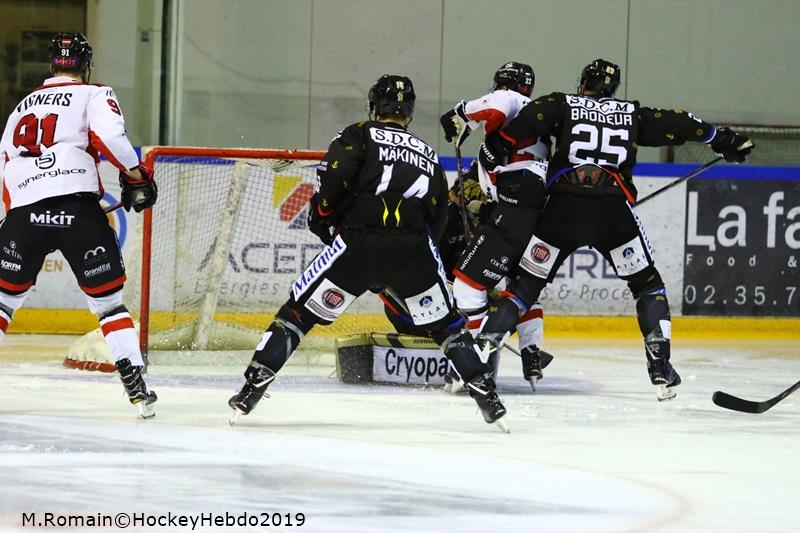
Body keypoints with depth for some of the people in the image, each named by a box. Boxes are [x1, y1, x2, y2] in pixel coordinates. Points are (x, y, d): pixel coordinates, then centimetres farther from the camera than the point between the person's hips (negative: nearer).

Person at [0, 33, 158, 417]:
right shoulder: (95, 96, 8)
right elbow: (107, 135, -12)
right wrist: (137, 176, -1)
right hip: (78, 209, -3)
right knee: (108, 300, 7)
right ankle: (135, 384, 0)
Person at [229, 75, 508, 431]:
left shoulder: (359, 135, 14)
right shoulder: (429, 155, 27)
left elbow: (334, 176, -6)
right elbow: (437, 220, 26)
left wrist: (321, 219, 9)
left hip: (357, 243, -3)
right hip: (413, 250, 3)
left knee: (300, 311, 9)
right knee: (444, 322, 20)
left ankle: (253, 388, 0)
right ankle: (486, 396, 12)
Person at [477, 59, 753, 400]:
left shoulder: (563, 105, 13)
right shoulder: (632, 114, 18)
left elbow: (528, 120, -5)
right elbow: (676, 125, 18)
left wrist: (495, 148, 0)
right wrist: (720, 139, 30)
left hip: (563, 210, 0)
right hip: (612, 214, 0)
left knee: (527, 282, 10)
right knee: (647, 282, 16)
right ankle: (660, 366, 5)